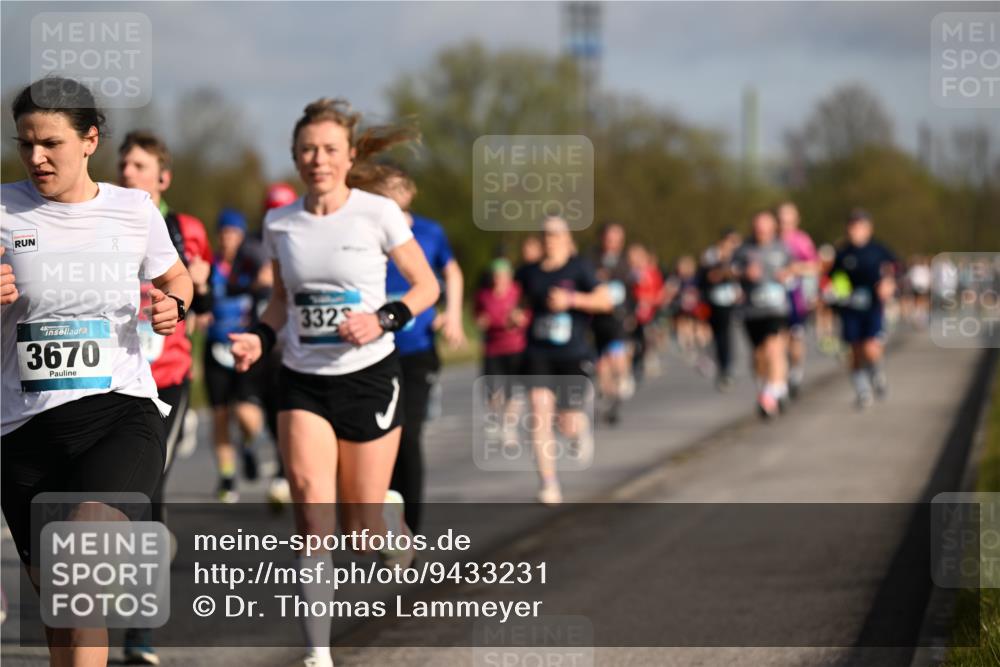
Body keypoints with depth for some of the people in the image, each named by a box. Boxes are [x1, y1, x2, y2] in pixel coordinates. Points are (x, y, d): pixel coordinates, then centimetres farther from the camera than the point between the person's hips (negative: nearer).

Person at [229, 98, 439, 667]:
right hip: (303, 383, 2)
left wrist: (383, 320, -17)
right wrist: (261, 337, -2)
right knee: (310, 498, -18)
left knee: (363, 522, 2)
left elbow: (427, 286, 0)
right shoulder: (280, 224, 2)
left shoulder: (378, 214, -8)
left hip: (370, 376, -2)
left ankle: (404, 547, 42)